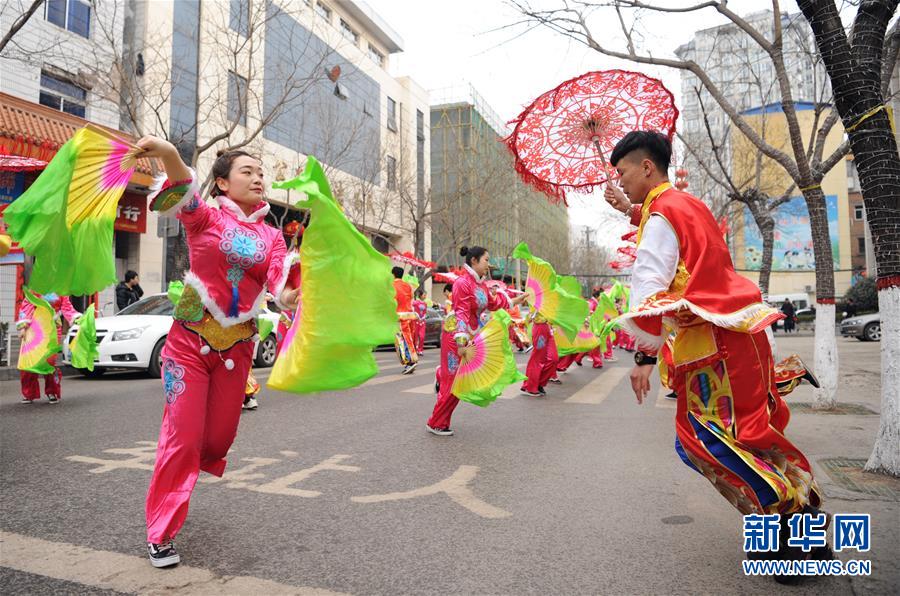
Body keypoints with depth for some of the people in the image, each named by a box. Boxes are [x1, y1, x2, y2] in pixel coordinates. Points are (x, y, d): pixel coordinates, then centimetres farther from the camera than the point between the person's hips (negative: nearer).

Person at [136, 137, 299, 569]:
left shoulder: (271, 236, 6)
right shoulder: (206, 217, -2)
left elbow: (282, 278, -11)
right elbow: (184, 194, -25)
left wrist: (290, 296, -37)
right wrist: (170, 155, -48)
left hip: (237, 346, 4)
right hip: (190, 339, -3)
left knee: (220, 435, 13)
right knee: (182, 435, -4)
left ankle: (183, 473, 48)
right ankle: (161, 533, 12)